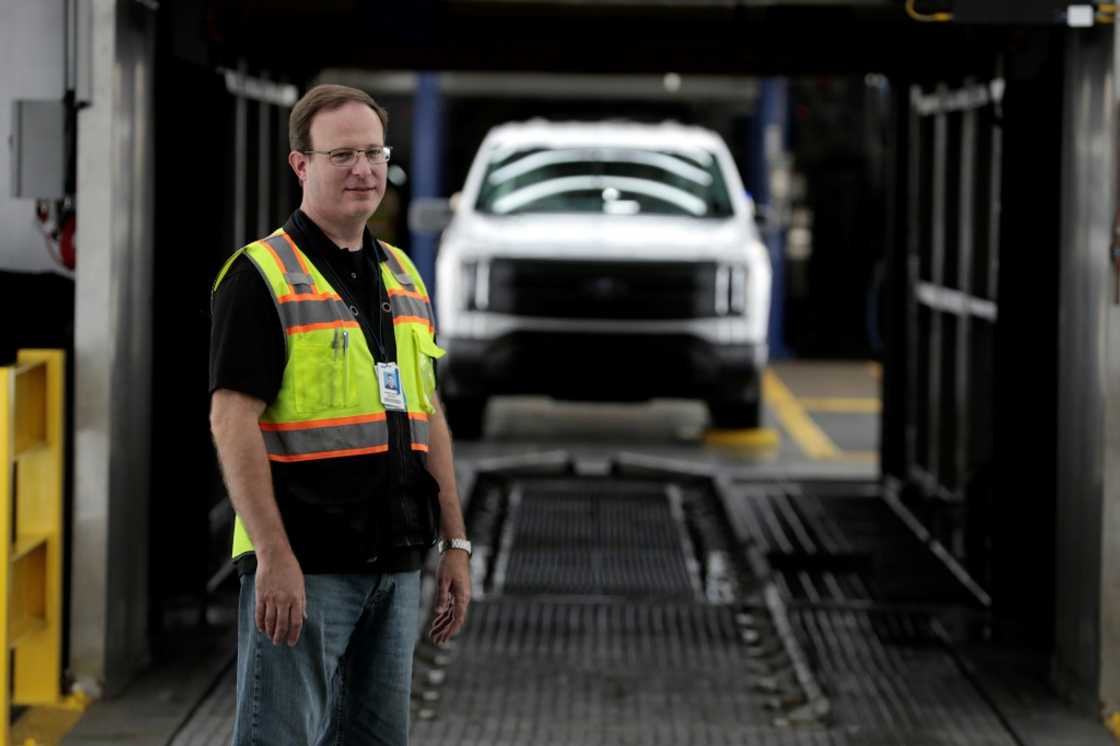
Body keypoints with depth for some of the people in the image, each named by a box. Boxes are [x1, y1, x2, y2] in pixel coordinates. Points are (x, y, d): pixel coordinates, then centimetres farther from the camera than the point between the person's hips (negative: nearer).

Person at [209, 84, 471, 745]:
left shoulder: (404, 276, 15)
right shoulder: (262, 276, -8)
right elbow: (233, 422, -14)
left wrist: (456, 543, 12)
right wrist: (273, 556, -21)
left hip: (397, 564, 7)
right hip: (302, 566, -7)